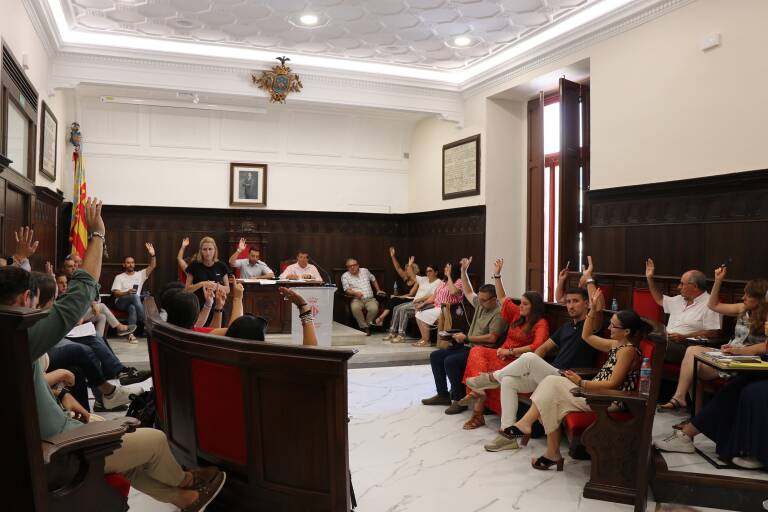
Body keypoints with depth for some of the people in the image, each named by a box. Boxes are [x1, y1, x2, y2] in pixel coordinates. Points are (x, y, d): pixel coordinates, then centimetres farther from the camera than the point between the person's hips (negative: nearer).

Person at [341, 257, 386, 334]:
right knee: (355, 308, -38)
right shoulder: (345, 276, 7)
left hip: (370, 299, 2)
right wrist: (355, 293, -22)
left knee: (374, 308, -33)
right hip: (356, 299, -2)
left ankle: (367, 325, -7)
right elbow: (346, 290, -4)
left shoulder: (365, 271, 16)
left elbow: (373, 280, 32)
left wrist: (378, 290, 22)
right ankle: (364, 327, -18)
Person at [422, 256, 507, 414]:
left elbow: (492, 338, -24)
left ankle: (459, 400, -16)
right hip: (468, 346, 10)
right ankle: (443, 395, 10)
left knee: (450, 361, -30)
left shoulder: (498, 313, -16)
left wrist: (467, 338, -20)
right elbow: (468, 292, 27)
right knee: (435, 356, 5)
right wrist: (463, 271, 18)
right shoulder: (480, 304, 11)